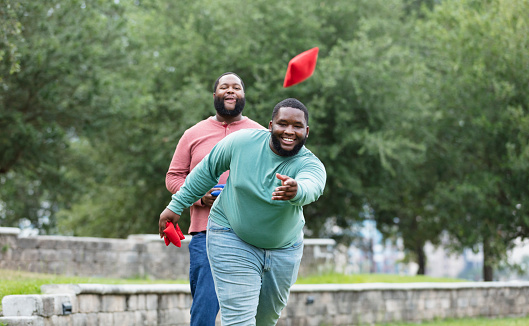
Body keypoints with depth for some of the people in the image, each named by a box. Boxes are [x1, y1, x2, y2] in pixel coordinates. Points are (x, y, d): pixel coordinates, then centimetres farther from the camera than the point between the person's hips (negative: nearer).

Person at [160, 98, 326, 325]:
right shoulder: (242, 142, -16)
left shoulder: (311, 165, -20)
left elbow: (311, 187, -44)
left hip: (284, 248, 2)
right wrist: (177, 205, 5)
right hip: (232, 238, -2)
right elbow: (208, 170, 1)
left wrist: (296, 191, -69)